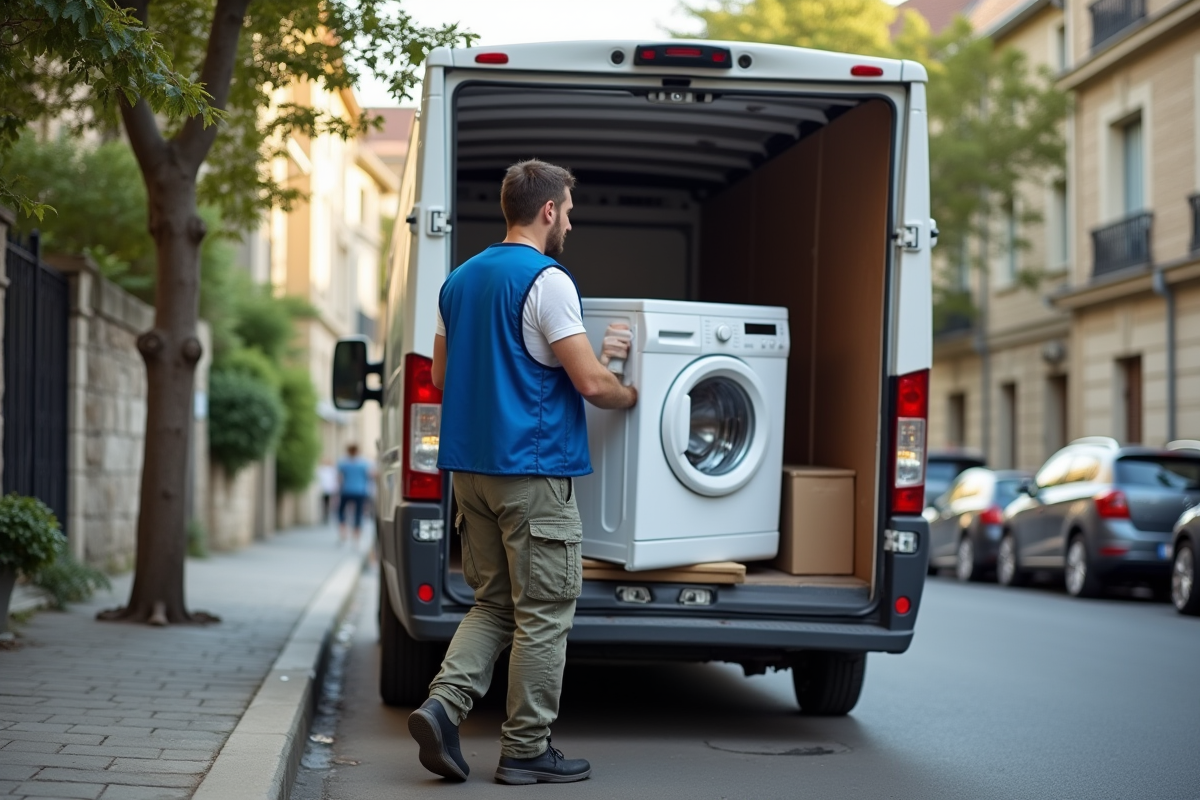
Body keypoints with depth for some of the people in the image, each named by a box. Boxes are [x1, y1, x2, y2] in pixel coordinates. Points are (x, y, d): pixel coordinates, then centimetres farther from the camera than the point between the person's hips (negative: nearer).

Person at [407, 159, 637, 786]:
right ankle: (526, 749, 6)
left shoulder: (460, 280, 13)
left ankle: (443, 704, -3)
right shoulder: (547, 280, -12)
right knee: (543, 614, 2)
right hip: (532, 468, -8)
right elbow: (591, 382, -15)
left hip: (471, 465, 8)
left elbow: (441, 375, 20)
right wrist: (632, 395, 5)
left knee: (494, 602, 15)